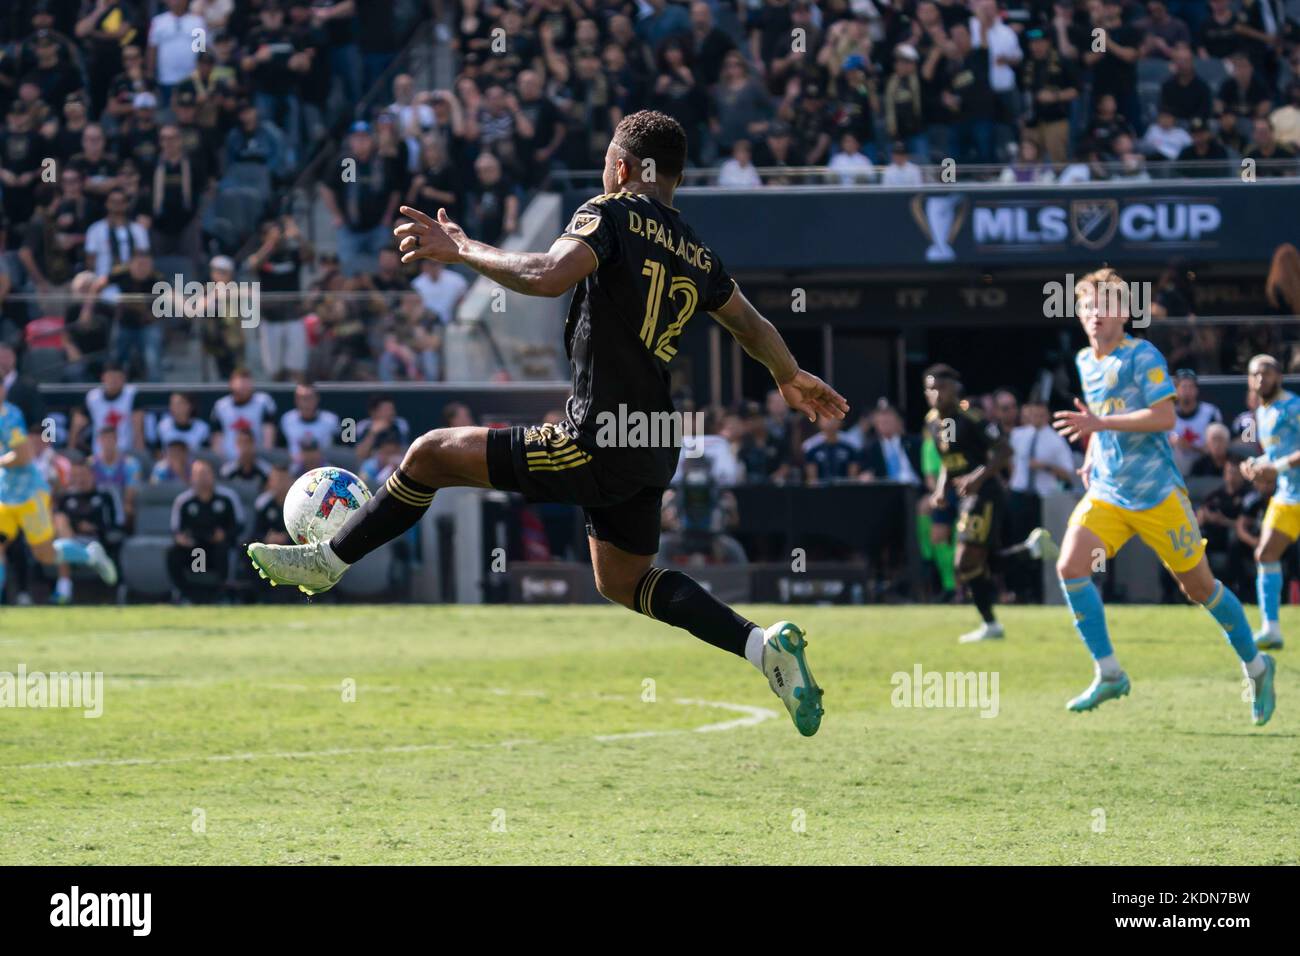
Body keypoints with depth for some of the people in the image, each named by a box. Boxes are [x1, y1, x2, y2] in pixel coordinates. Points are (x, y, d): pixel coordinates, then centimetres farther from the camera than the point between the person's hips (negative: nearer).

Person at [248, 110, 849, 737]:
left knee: (432, 455, 2)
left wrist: (461, 250, -14)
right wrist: (792, 379, 46)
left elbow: (548, 275, -26)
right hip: (653, 453, 8)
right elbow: (752, 326, 26)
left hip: (597, 446, -8)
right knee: (621, 580, 24)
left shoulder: (613, 214, -9)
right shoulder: (697, 256, 13)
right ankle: (764, 644, 10)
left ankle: (327, 562, 11)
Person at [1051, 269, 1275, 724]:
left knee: (1199, 587, 3)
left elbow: (1164, 416, -22)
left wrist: (1100, 424, -26)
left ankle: (1256, 666, 24)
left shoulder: (1142, 356, -12)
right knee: (1070, 567, -16)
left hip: (1156, 493, -6)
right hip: (1106, 493, 6)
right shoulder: (1085, 361, 10)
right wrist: (1092, 457, 14)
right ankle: (1109, 675, -7)